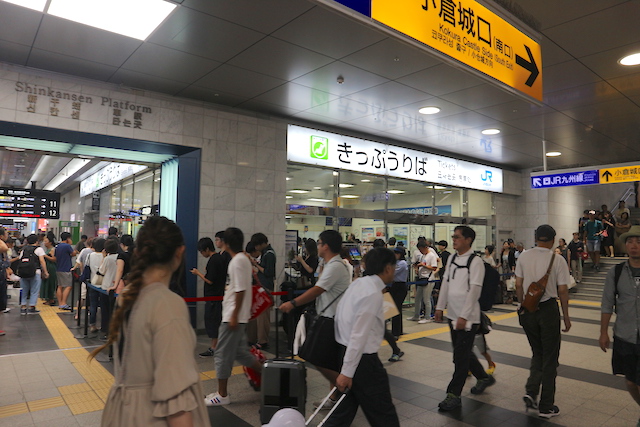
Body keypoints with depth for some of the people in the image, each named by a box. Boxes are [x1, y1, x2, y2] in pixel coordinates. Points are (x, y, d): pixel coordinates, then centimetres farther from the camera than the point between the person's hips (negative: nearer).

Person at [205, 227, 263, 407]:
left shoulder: (237, 261, -18)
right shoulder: (244, 259, 11)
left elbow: (240, 290, -22)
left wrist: (234, 316, -20)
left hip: (233, 316, -10)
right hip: (236, 316, 10)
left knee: (222, 354, 1)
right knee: (239, 351, 18)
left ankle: (222, 395, 13)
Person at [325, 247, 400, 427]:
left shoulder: (358, 284, 5)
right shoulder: (373, 293, -21)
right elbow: (359, 335, -24)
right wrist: (347, 372, -23)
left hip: (346, 351, 9)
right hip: (362, 358, -9)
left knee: (344, 411, 20)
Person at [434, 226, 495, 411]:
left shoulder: (476, 261, -14)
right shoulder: (451, 259, 7)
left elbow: (474, 290, -18)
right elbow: (446, 283, 13)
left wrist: (464, 316, -20)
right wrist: (440, 307, 10)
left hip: (468, 317, -7)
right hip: (453, 314, 7)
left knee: (461, 356, 0)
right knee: (463, 353, 19)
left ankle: (454, 394, 11)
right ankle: (484, 377, 41)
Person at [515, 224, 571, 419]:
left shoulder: (524, 257, -1)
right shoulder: (557, 259, -10)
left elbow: (518, 285, 2)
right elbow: (562, 290, -8)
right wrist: (566, 316, 2)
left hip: (528, 309, 3)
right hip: (548, 309, -3)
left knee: (537, 353, 21)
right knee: (550, 358, 9)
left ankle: (531, 391, 7)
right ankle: (546, 407, 16)